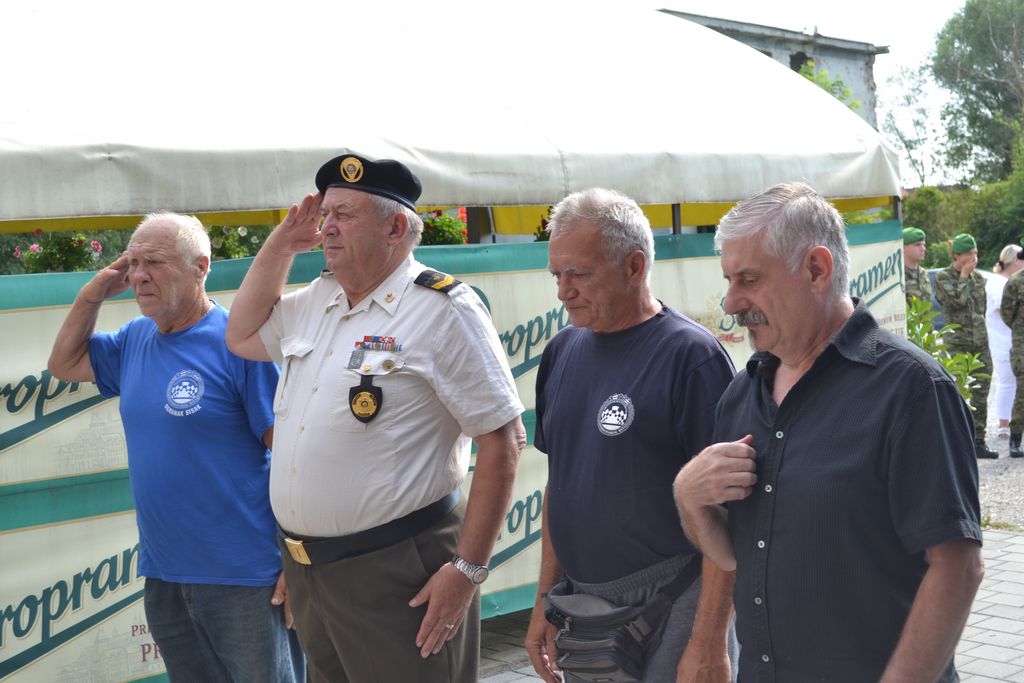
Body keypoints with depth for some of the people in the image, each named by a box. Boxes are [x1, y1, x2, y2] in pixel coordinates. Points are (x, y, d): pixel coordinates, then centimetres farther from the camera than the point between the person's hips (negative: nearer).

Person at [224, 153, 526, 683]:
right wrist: (280, 246, 10)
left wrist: (468, 569, -17)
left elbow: (502, 439, -15)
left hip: (395, 576, -7)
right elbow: (242, 336, 25)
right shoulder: (315, 301, 9)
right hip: (304, 567, 7)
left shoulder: (443, 309, -14)